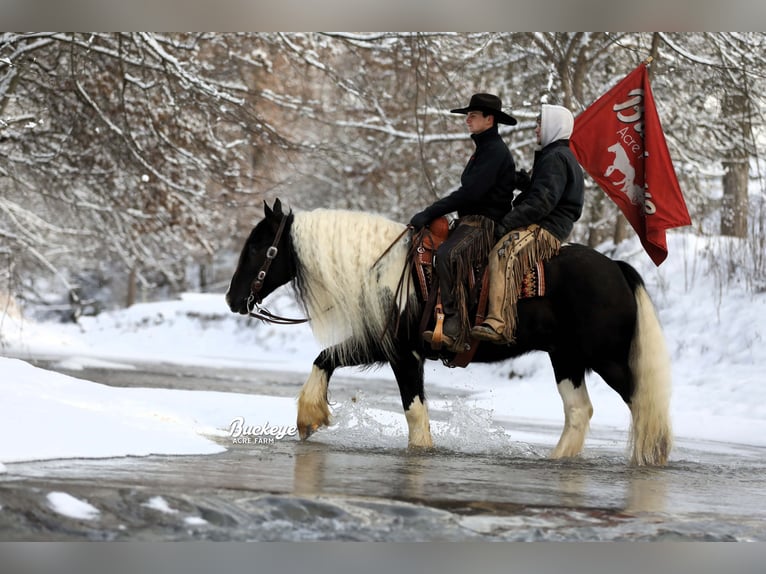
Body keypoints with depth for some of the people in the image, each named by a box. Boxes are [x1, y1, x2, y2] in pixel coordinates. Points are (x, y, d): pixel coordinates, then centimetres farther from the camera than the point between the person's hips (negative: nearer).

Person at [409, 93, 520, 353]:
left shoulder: (495, 151, -12)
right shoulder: (484, 149, 21)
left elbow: (470, 192, -21)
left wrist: (429, 214, -21)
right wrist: (430, 215, 16)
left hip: (485, 224, -12)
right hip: (470, 221, 12)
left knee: (447, 254, -35)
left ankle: (454, 331, -39)